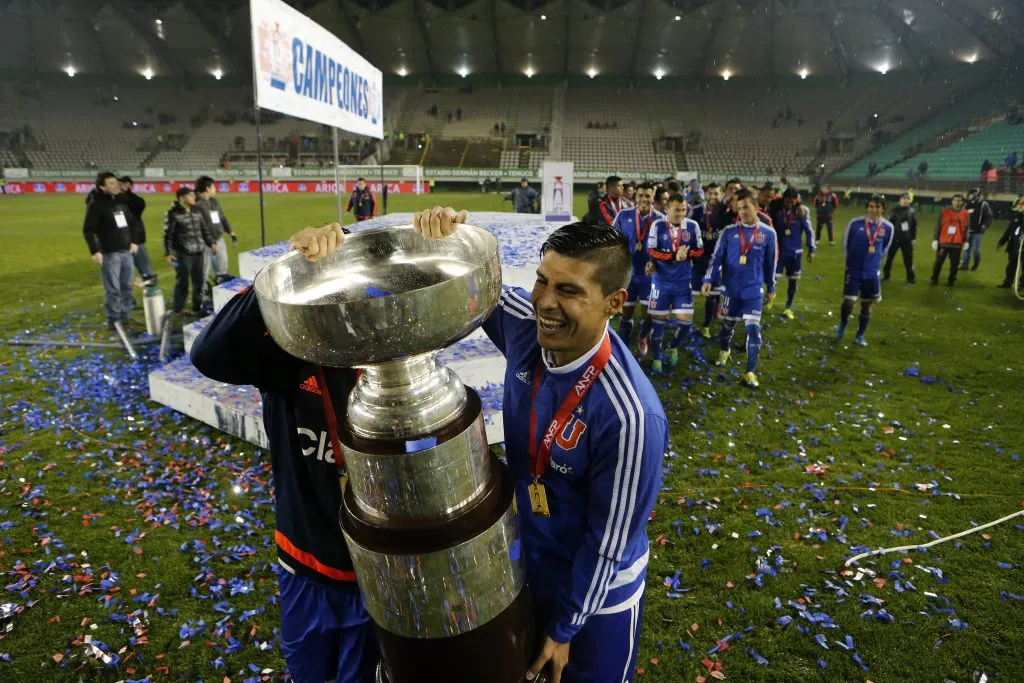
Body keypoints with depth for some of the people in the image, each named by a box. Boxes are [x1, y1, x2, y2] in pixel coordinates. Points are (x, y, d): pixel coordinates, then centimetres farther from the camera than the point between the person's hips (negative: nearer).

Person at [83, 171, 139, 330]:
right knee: (113, 289, -2)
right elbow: (87, 229, -13)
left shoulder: (121, 202, 11)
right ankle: (113, 320, 8)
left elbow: (130, 222, 24)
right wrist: (95, 251, -19)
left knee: (127, 286, 12)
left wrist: (133, 241, 19)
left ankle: (125, 315, 24)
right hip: (110, 254, -7)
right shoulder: (96, 205, -10)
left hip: (126, 251, 7)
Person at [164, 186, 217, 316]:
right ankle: (176, 310, 9)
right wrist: (168, 253, -11)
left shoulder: (197, 211, 11)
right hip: (183, 253, -6)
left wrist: (211, 243, 11)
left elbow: (205, 229, 19)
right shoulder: (172, 214, -7)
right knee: (182, 282, -2)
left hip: (199, 252, 6)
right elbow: (168, 235, -7)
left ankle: (197, 307, 23)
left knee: (198, 281, 11)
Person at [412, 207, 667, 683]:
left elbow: (608, 544, -23)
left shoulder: (630, 417, -36)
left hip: (597, 595, -5)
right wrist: (438, 238, -30)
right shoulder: (524, 326, -21)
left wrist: (564, 629, -9)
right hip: (525, 563, 5)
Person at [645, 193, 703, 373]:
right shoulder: (658, 225, -8)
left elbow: (699, 250, 4)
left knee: (685, 320, -2)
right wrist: (674, 256, -21)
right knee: (658, 320, 6)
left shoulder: (693, 225, -2)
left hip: (683, 281, 1)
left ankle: (673, 347, 28)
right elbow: (651, 251, -11)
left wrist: (686, 254, -17)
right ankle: (656, 358, 20)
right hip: (661, 280, -1)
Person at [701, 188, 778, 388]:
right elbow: (717, 257, -4)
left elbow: (771, 264, 7)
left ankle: (750, 373, 0)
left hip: (754, 290, -1)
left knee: (753, 329, -8)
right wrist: (709, 279, -17)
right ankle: (724, 351, 47)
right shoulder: (729, 232, -3)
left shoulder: (768, 233, -2)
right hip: (731, 288, 1)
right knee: (728, 324, 16)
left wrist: (771, 289, 12)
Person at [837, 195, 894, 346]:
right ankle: (842, 325, 25)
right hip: (854, 270, -2)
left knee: (867, 305, 9)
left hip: (872, 272, 2)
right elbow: (846, 243, 2)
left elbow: (885, 248, 12)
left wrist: (874, 261, 13)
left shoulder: (888, 227, -5)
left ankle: (860, 336, 24)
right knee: (849, 301, -6)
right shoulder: (855, 223, -12)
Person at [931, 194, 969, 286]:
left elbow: (966, 229, 8)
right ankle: (934, 279, 18)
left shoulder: (966, 214, 2)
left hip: (957, 244, 1)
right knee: (939, 262, 5)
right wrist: (936, 239, -1)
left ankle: (951, 281, 19)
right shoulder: (945, 211, -3)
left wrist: (966, 242, 5)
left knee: (954, 264, 6)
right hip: (943, 242, -1)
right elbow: (938, 226, 0)